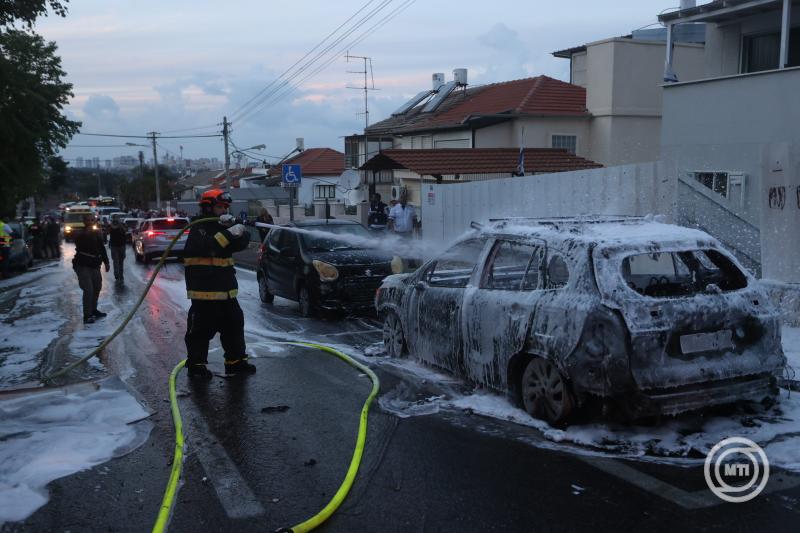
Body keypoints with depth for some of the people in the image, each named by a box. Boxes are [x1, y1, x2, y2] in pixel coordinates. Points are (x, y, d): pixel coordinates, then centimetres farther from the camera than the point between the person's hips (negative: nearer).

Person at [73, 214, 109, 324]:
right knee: (88, 290, -14)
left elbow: (102, 248, 17)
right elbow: (79, 245, -25)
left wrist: (106, 262, 17)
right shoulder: (79, 233, -7)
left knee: (97, 288, 15)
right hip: (82, 265, -6)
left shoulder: (97, 233, 9)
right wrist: (87, 234, -33)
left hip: (94, 265, 6)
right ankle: (87, 316, -11)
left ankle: (93, 310, 31)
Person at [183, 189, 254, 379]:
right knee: (201, 328, 0)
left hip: (226, 290, 8)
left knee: (234, 324, 12)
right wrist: (227, 234, -29)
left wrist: (239, 231, -15)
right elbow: (204, 248, -28)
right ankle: (196, 364, 11)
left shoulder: (223, 226, 13)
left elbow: (242, 243, 4)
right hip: (204, 291, -8)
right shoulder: (198, 229, -10)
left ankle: (236, 360, 22)